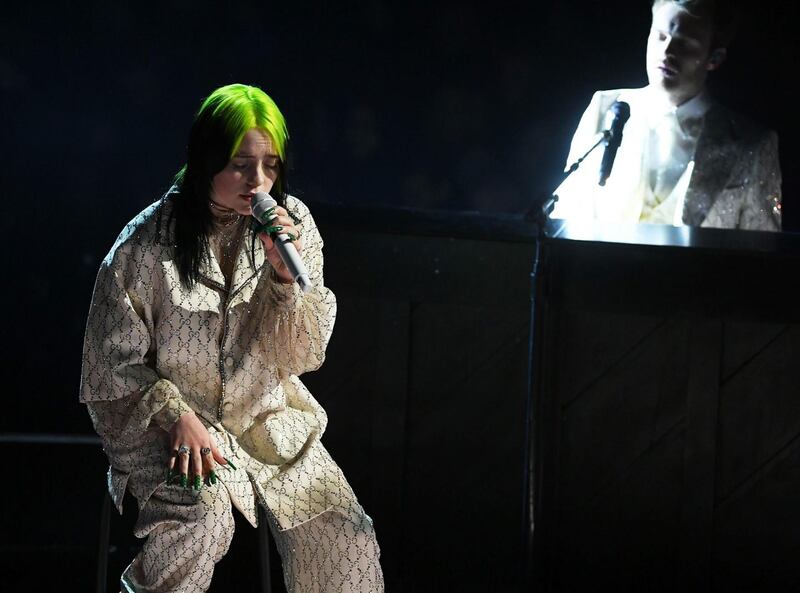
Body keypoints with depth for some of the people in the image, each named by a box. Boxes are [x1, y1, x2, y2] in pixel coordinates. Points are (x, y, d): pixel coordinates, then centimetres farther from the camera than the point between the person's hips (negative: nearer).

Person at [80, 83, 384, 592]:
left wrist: (284, 274, -18)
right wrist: (177, 416, -20)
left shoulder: (292, 224, -2)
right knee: (202, 522, -33)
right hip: (170, 422, -4)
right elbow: (113, 365, -5)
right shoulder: (146, 245, -12)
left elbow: (303, 357, -2)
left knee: (345, 537, -16)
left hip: (268, 421, 4)